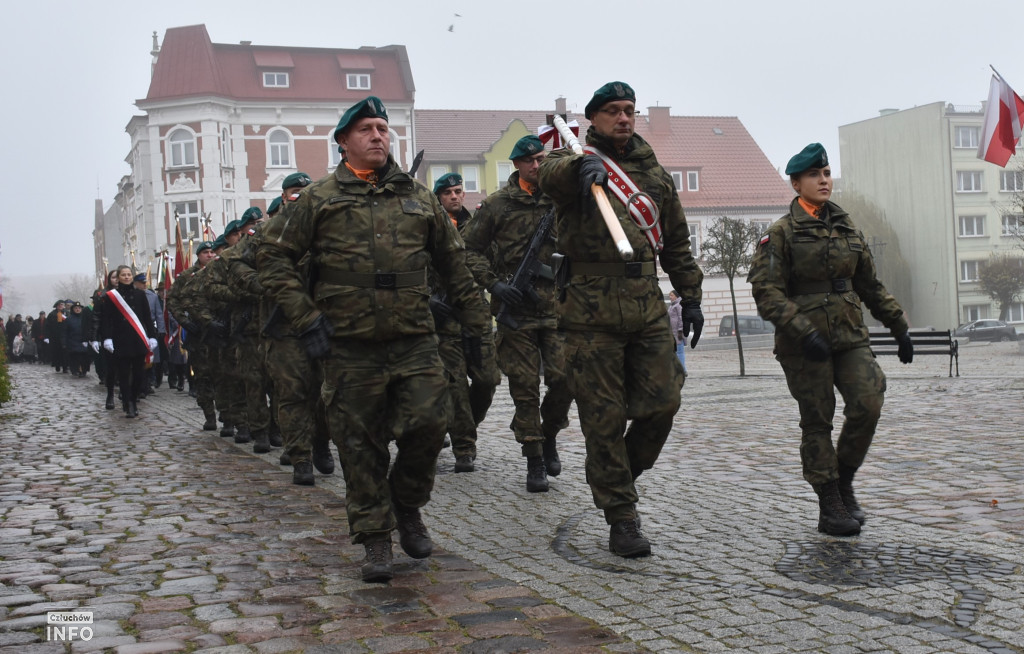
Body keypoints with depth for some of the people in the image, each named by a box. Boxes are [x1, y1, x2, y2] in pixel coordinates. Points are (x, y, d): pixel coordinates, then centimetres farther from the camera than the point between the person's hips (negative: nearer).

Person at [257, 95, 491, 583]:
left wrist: (476, 323, 16)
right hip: (350, 346, -2)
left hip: (415, 341, 2)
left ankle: (407, 505, 20)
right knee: (361, 446, 2)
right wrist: (305, 317, -6)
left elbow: (453, 264, 19)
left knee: (427, 425, -8)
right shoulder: (318, 199, 5)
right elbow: (273, 258, 3)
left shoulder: (418, 197, 13)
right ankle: (375, 540, 16)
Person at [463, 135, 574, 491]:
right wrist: (494, 284, -9)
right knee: (524, 387, 1)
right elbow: (470, 249, 3)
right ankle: (534, 460, 12)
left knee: (564, 378, -7)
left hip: (556, 305, 2)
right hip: (516, 308, -2)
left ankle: (549, 435, 21)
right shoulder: (497, 204, 1)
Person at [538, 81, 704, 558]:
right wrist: (584, 166, -45)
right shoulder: (577, 164, 3)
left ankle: (619, 478, 26)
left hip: (647, 304, 4)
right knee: (604, 418, -1)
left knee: (662, 401, -1)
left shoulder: (655, 174, 17)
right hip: (591, 307, -4)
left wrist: (691, 297, 18)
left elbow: (677, 243, 23)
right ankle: (621, 519, 9)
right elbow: (552, 174, -24)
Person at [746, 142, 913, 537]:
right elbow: (766, 293, -12)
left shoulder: (847, 227, 12)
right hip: (803, 343, -4)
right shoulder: (781, 233, -5)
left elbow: (871, 285, 19)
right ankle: (829, 508, 11)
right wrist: (804, 331, -22)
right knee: (817, 423, 1)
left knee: (868, 404, -12)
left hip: (850, 337, 4)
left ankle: (844, 482, 10)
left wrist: (900, 328, 18)